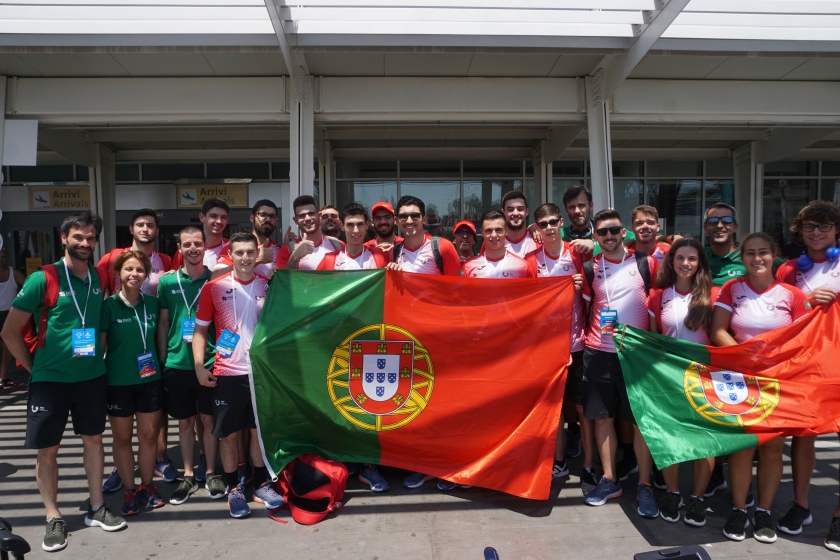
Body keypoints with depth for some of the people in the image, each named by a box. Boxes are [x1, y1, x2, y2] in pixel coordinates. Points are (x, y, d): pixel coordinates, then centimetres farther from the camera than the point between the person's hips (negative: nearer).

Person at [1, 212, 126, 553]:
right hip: (50, 379, -3)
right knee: (47, 449, 6)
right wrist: (33, 368, -4)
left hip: (92, 377, 4)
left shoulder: (99, 279, 1)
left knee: (93, 439, 12)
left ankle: (96, 508, 27)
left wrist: (97, 354, 7)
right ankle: (54, 519, 23)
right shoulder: (42, 279, -11)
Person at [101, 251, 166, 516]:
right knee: (122, 437, 11)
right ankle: (129, 491, 25)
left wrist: (161, 364, 9)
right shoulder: (109, 305, -10)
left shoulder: (152, 303, 1)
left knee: (149, 434, 10)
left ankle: (147, 486, 27)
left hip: (150, 379, 3)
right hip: (117, 381, -3)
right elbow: (99, 344, -7)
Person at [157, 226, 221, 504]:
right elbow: (163, 322, 8)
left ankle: (210, 472, 24)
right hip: (177, 363, 2)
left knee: (209, 419, 9)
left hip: (209, 362, -1)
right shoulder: (167, 282, 3)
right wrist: (162, 359, 6)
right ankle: (188, 476, 26)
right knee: (185, 421, 12)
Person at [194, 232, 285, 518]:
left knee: (259, 429, 12)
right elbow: (200, 329, 2)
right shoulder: (214, 287, -3)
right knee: (229, 433, 8)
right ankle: (234, 489, 25)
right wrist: (199, 366, -6)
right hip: (228, 373, -1)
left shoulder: (268, 286, 2)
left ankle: (261, 484, 28)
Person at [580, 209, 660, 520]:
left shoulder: (645, 263, -1)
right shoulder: (590, 268, 6)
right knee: (602, 416, 8)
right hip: (598, 352, 2)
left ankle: (644, 486, 16)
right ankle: (609, 480, 22)